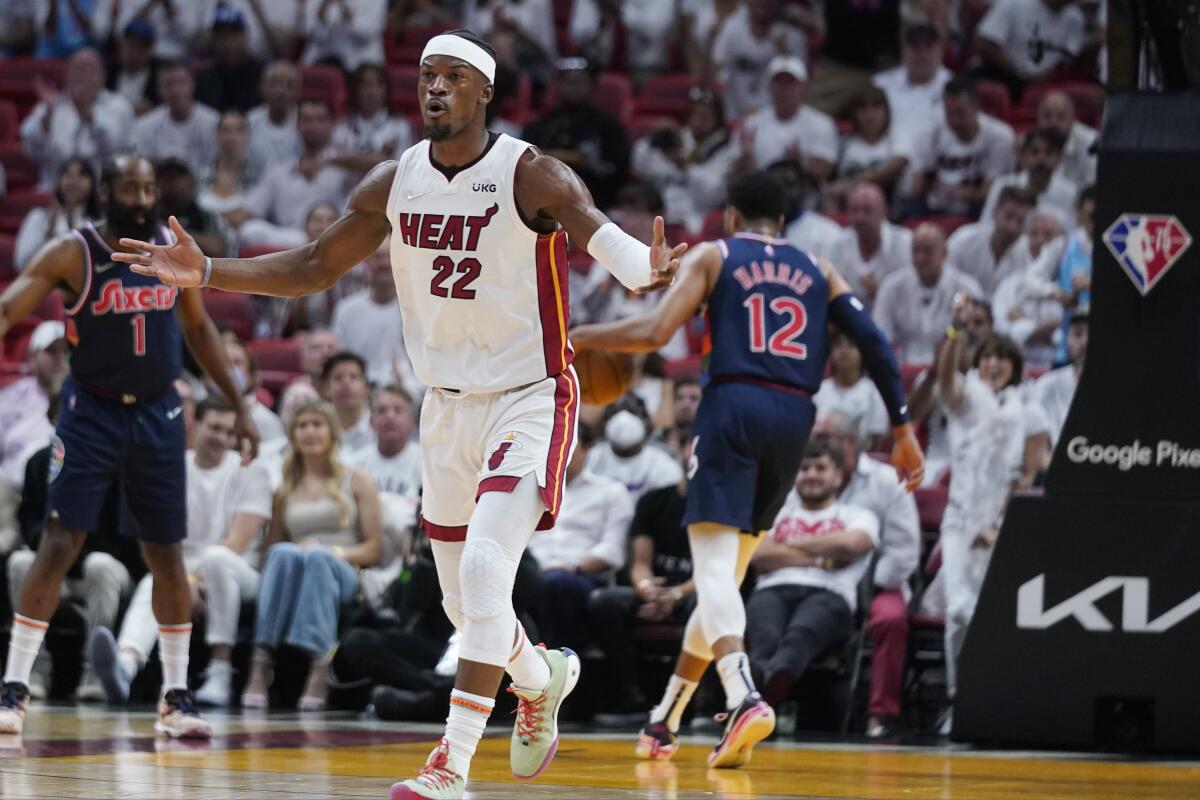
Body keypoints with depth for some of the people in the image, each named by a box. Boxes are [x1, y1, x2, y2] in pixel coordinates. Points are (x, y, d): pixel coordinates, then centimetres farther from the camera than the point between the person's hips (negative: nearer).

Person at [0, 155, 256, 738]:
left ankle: (175, 699, 14)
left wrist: (239, 406, 14)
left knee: (167, 553, 5)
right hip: (92, 412, -3)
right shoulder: (72, 255, -11)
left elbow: (199, 328, 14)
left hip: (157, 414, 3)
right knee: (59, 544, -10)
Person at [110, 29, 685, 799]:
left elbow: (603, 236, -34)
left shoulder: (532, 177, -18)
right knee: (466, 604, 13)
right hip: (449, 407, 6)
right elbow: (313, 267, 8)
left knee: (483, 568, -24)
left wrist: (646, 270, -58)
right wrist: (206, 272, -4)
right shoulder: (395, 183, -1)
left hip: (531, 402, -6)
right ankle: (543, 676, 46)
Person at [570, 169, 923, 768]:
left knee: (714, 570, -11)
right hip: (794, 418, 4)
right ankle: (664, 721, 23)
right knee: (725, 574, 16)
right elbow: (872, 341, 8)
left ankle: (744, 698, -37)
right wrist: (902, 428, 9)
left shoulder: (713, 257, 9)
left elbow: (654, 333, -4)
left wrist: (581, 336, 11)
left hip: (733, 405, -4)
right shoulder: (817, 271, 21)